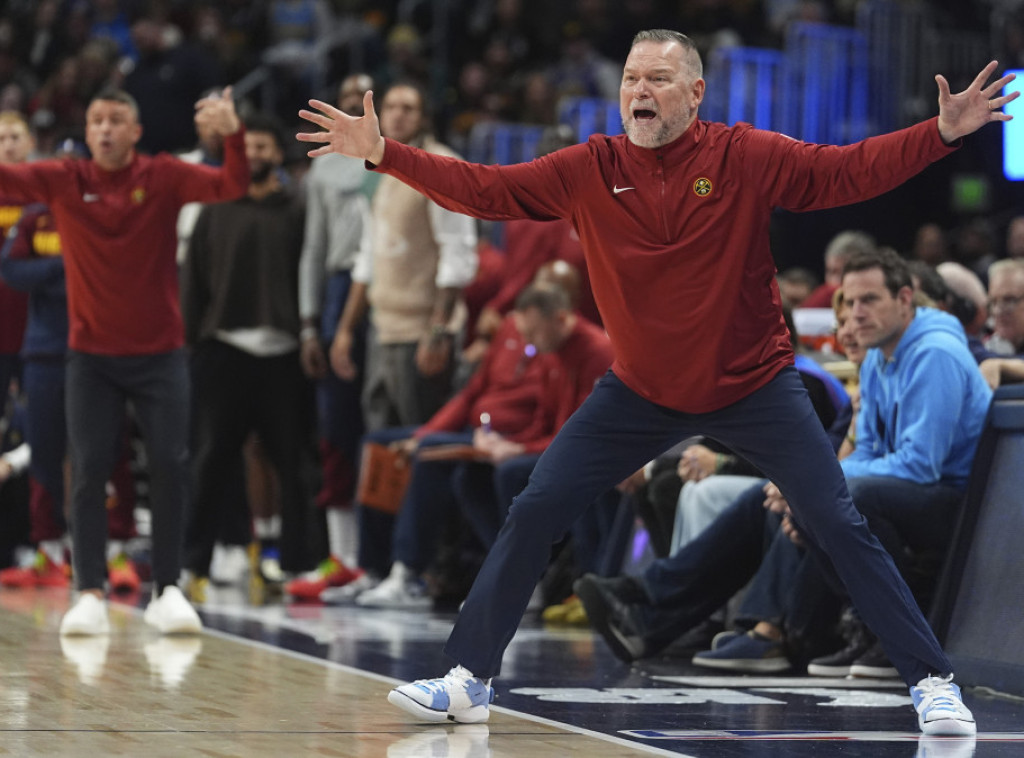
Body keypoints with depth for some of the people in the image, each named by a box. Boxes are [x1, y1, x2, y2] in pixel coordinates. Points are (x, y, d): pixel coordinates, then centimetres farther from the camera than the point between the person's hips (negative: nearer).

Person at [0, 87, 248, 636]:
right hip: (91, 356, 0)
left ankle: (167, 589, 4)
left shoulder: (164, 178, -4)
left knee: (170, 466, -5)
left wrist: (232, 134, -35)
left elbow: (230, 185, -17)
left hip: (160, 352, 0)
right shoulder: (63, 181, -2)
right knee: (88, 470, -5)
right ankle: (91, 594, -2)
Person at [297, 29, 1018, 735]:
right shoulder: (589, 170, -8)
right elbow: (483, 189, -7)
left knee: (840, 526, -7)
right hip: (639, 392, 2)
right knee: (532, 515, -2)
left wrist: (943, 133, -30)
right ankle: (470, 680, 11)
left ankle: (932, 682, 3)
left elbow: (850, 171, -17)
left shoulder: (745, 157, -13)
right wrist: (383, 152, -16)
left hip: (755, 386, -2)